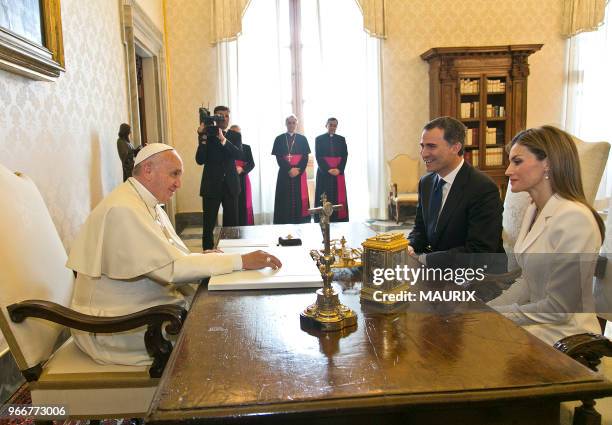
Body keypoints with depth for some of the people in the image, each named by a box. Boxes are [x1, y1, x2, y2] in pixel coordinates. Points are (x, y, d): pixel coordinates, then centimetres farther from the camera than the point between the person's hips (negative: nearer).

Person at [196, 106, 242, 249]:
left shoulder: (235, 136, 7)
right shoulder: (206, 135, 1)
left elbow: (239, 155, -11)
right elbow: (200, 160, -9)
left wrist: (223, 139, -23)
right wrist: (203, 137, -18)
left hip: (230, 186, 2)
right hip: (211, 186, -2)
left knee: (232, 224, 6)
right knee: (208, 225, 0)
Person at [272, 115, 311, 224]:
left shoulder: (302, 139, 9)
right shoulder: (279, 139, 7)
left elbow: (305, 157, 2)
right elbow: (278, 157, -2)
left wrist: (298, 170, -14)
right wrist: (289, 169, -14)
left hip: (299, 173, 1)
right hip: (285, 173, -1)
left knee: (299, 197, -1)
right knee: (286, 198, -2)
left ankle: (300, 222, 4)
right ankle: (285, 222, 0)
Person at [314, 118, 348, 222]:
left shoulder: (341, 139, 11)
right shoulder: (319, 139, 4)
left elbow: (345, 155, 4)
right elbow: (318, 156, -4)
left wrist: (339, 169, -12)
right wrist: (328, 169, -15)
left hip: (338, 172, 2)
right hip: (324, 172, -2)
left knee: (338, 197, 1)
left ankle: (339, 219, 4)